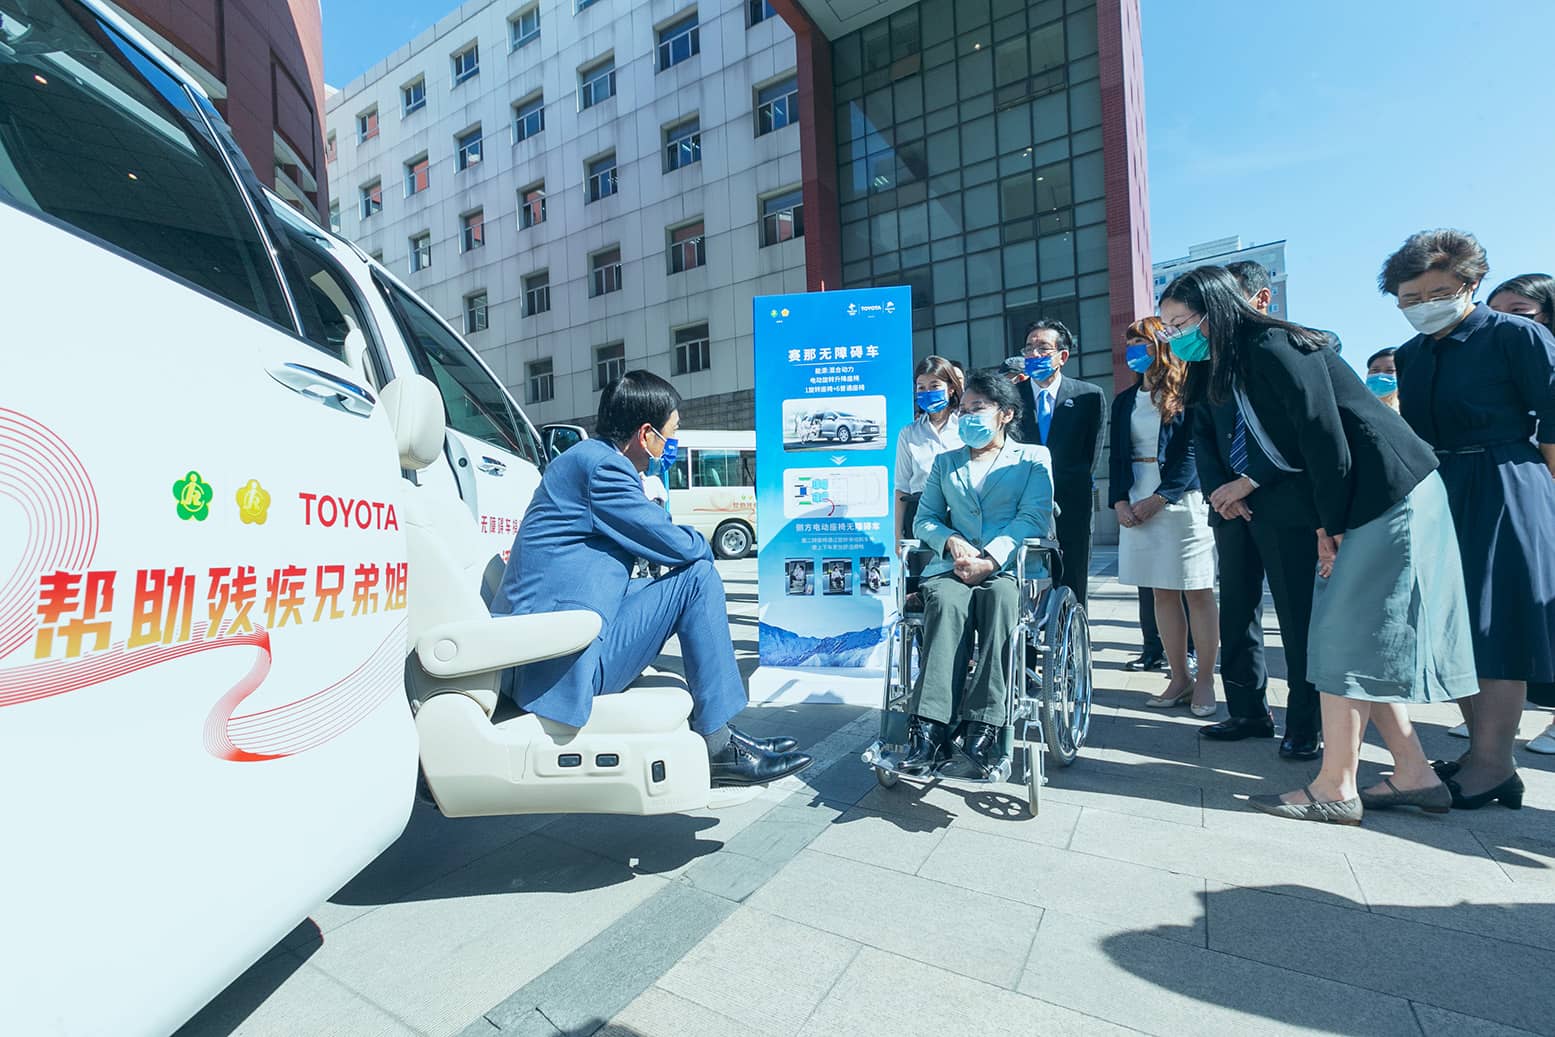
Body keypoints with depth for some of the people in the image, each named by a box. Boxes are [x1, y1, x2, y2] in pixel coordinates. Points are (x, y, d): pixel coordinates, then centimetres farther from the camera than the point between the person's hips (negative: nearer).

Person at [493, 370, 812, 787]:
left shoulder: (587, 457, 15)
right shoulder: (603, 466, -17)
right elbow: (683, 547, -16)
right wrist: (700, 544, 6)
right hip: (569, 663, -10)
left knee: (691, 569, 17)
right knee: (698, 576, -10)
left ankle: (713, 727, 18)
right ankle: (718, 748, -3)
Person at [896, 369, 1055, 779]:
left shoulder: (1034, 459, 17)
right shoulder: (945, 462, 27)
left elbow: (1034, 517, 1)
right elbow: (924, 519, 18)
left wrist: (991, 559, -16)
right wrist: (952, 541, -6)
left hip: (1010, 567, -1)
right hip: (953, 565, 2)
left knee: (998, 597, -37)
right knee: (947, 601, -34)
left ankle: (983, 736, -41)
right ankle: (929, 731, -41)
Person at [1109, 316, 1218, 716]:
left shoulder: (1187, 393, -1)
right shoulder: (1125, 400, 14)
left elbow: (1193, 452, -9)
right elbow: (1118, 456, 11)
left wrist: (1158, 498, -15)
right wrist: (1120, 501, -3)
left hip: (1181, 501, -5)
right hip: (1137, 506, 5)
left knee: (1197, 592, 1)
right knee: (1161, 593, 7)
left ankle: (1205, 680, 10)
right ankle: (1179, 678, 15)